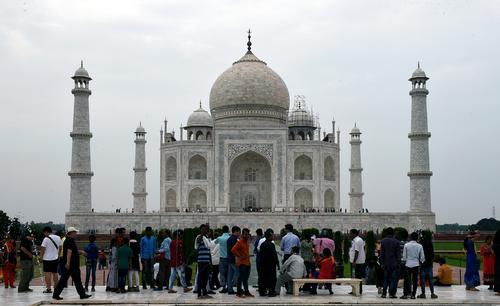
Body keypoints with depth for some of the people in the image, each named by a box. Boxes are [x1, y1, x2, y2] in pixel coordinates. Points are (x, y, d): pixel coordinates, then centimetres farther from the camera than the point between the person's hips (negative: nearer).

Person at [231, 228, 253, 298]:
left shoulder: (246, 241, 15)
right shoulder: (240, 242, -13)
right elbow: (233, 250, -23)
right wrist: (239, 256, -18)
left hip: (247, 262, 9)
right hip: (242, 263, -9)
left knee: (245, 279, 14)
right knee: (241, 278, -6)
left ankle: (246, 292, 21)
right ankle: (239, 293, -1)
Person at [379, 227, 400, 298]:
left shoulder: (383, 241, 1)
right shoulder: (396, 242, -6)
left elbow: (381, 253, 2)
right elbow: (398, 253, -4)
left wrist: (381, 263, 6)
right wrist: (398, 262, 2)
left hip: (385, 263, 2)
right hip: (394, 263, -2)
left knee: (385, 279, 9)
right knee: (393, 279, 2)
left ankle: (384, 293, 6)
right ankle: (391, 293, -1)